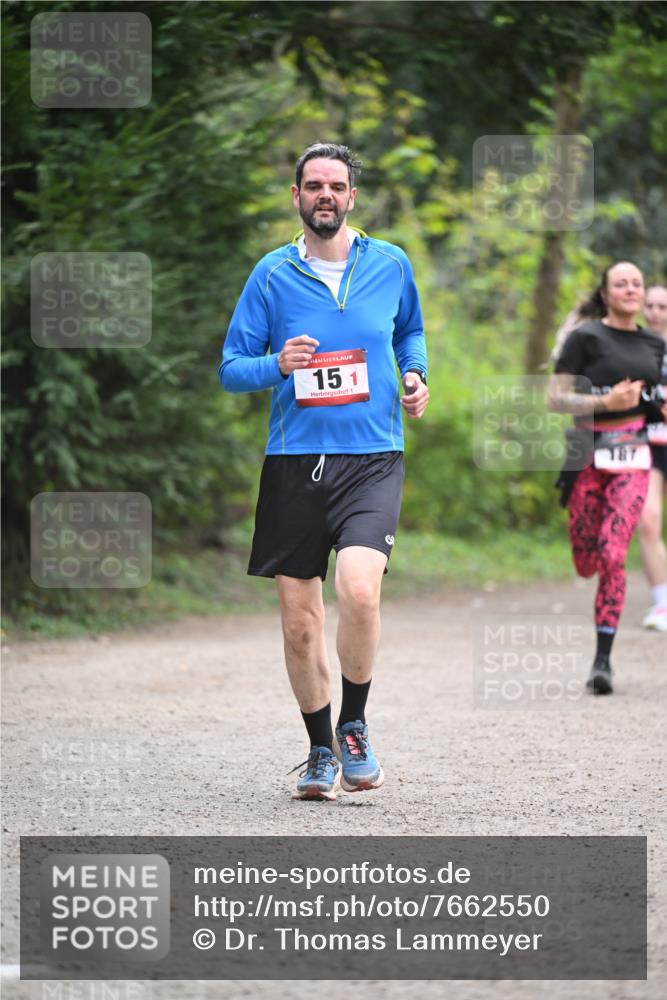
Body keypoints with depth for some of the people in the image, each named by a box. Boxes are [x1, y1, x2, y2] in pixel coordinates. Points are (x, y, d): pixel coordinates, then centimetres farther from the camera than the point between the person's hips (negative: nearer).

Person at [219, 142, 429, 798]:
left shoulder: (390, 265, 7)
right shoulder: (272, 274, 4)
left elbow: (411, 329, 28)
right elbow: (231, 369, 6)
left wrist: (415, 375, 8)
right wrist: (278, 364, -14)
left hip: (371, 459, -1)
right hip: (294, 463, 1)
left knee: (359, 590, -23)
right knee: (299, 622, 3)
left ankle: (353, 726, -1)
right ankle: (321, 752, 22)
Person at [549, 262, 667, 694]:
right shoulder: (586, 338, -3)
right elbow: (556, 398, -7)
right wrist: (606, 402, -19)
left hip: (632, 460, 1)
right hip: (589, 457, -1)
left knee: (612, 556, -14)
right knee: (586, 563, 4)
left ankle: (603, 659, -9)